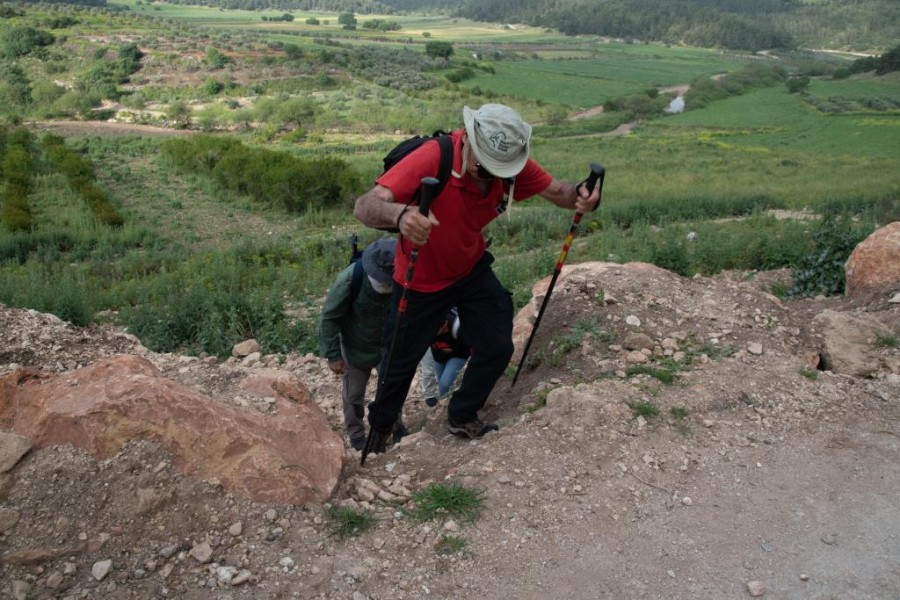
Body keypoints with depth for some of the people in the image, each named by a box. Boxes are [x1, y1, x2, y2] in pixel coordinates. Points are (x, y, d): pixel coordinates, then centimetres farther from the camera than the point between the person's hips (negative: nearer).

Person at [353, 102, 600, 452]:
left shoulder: (511, 164, -19)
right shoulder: (432, 159, -35)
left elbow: (556, 190, -13)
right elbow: (364, 207, -44)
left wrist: (581, 196, -38)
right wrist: (399, 214, -68)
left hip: (472, 270, 4)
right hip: (419, 282, -4)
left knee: (498, 348, 1)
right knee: (400, 363, 8)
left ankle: (462, 417, 28)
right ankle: (380, 430, 38)